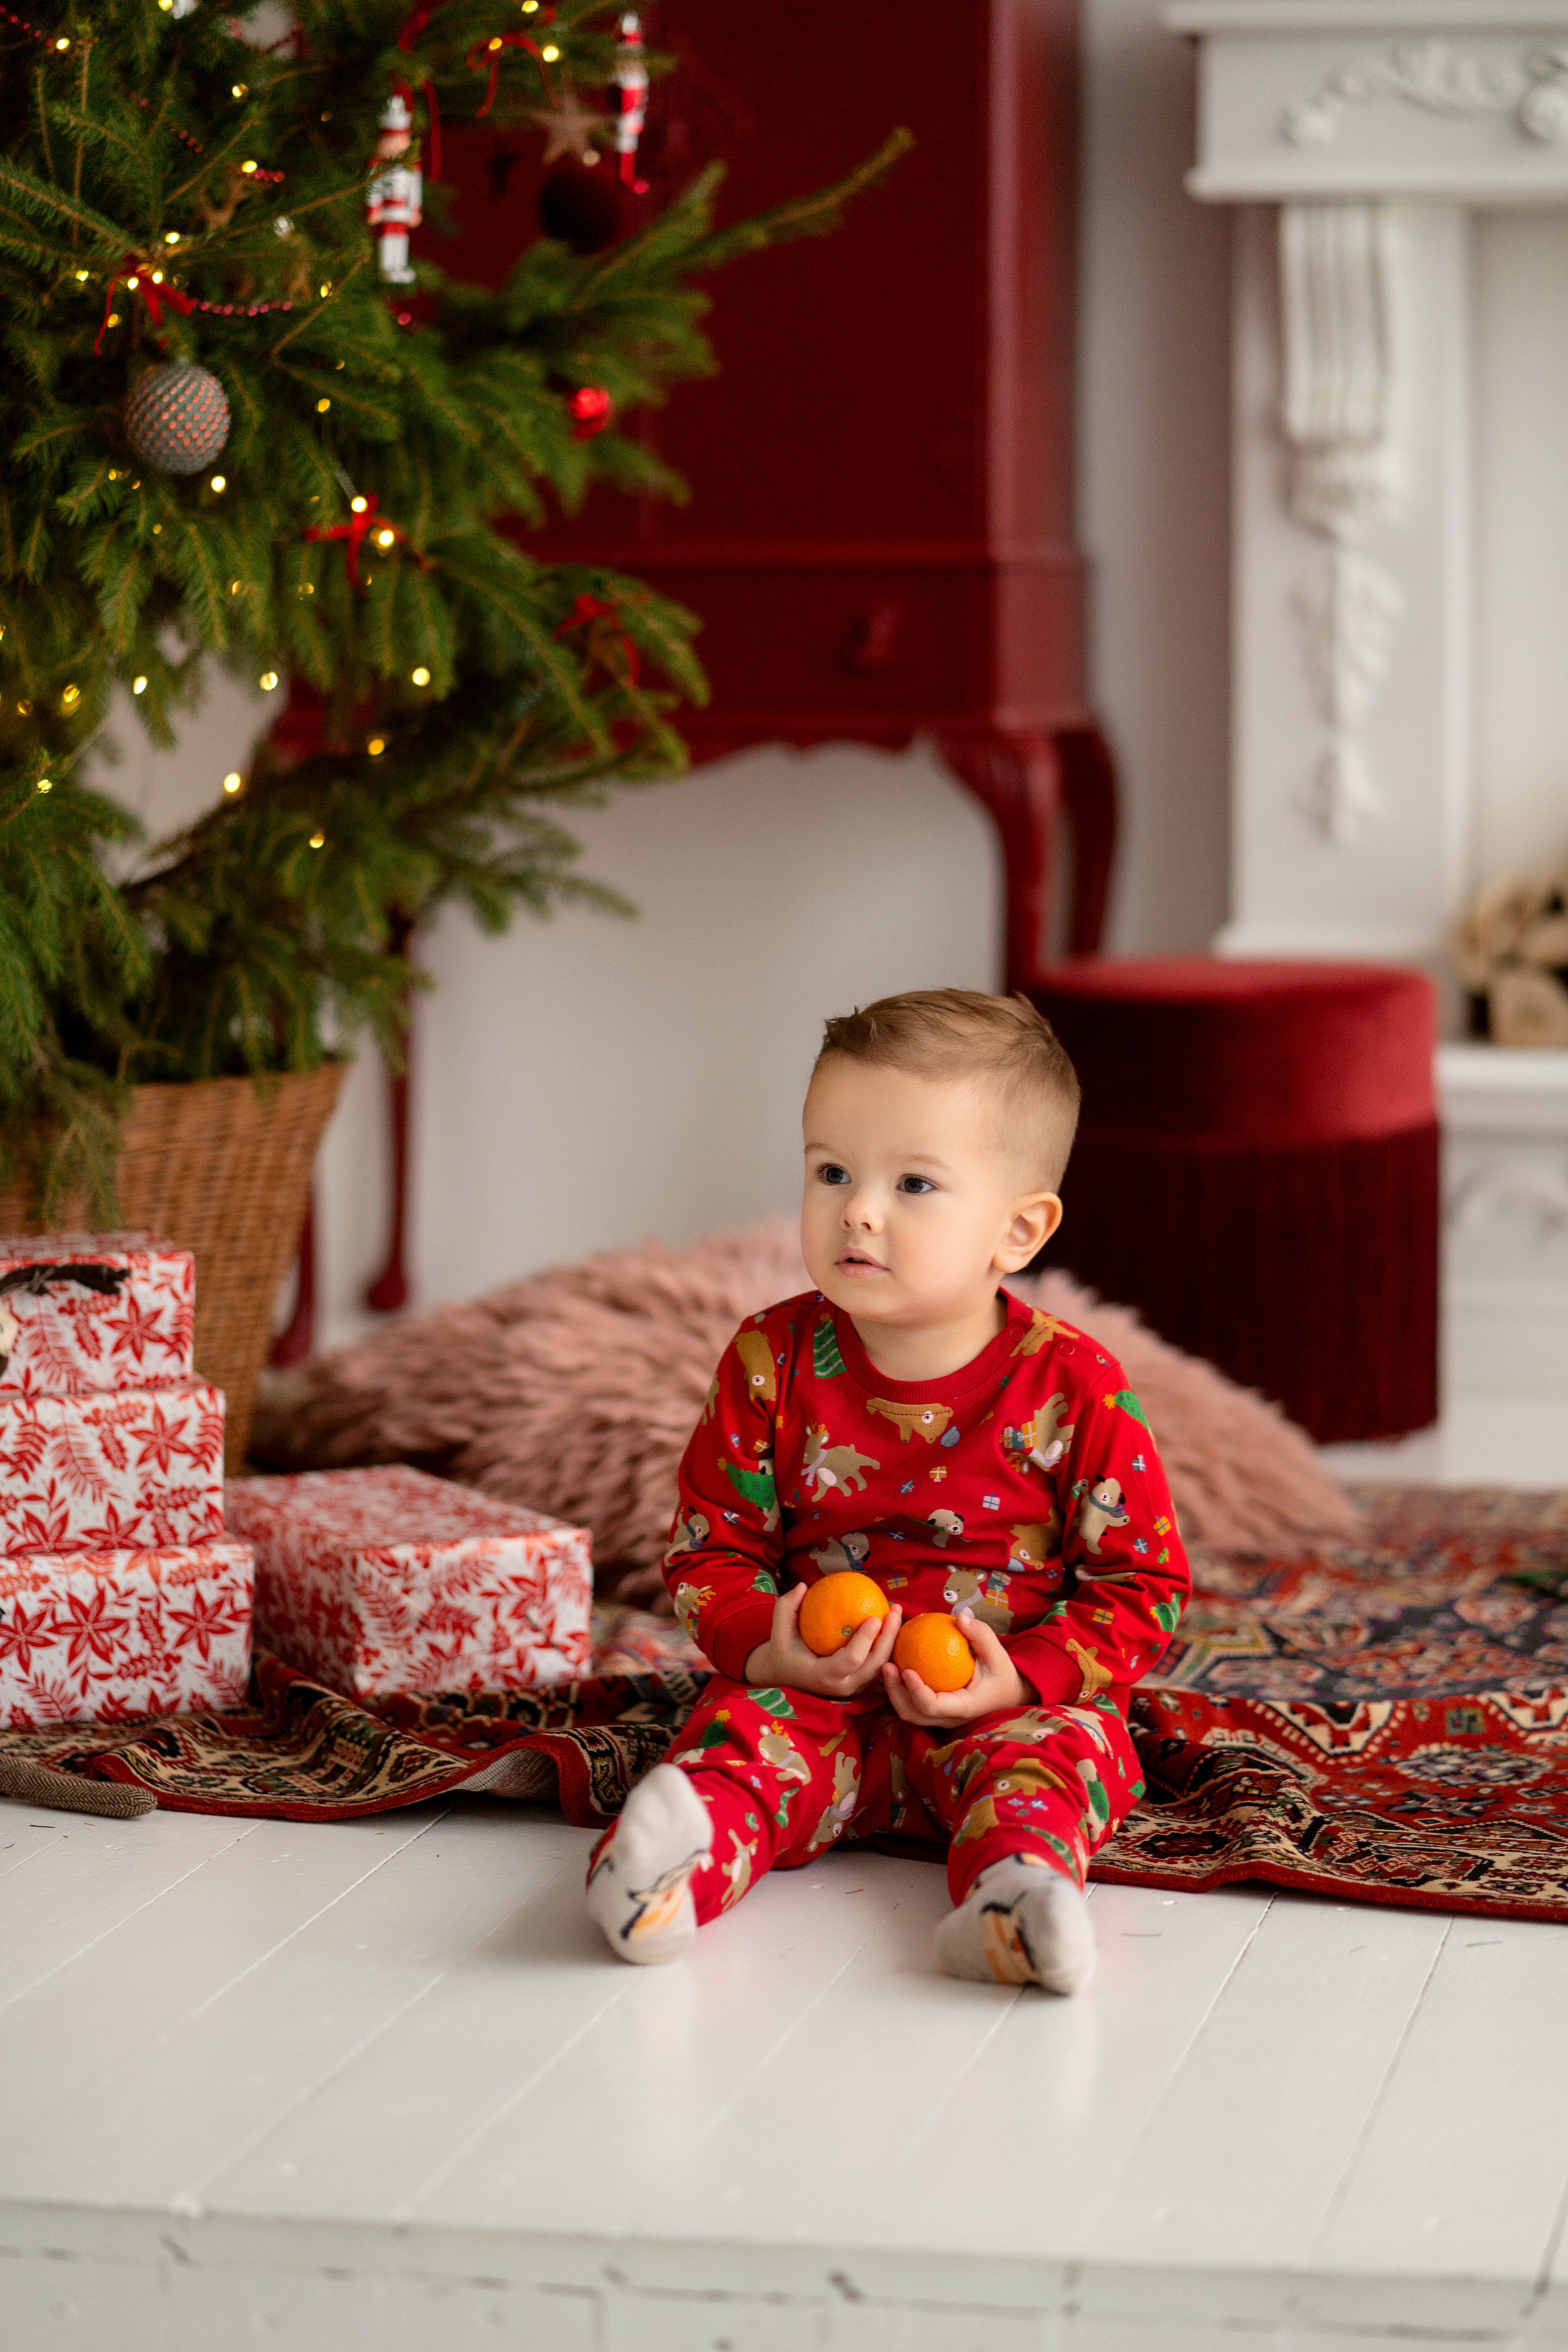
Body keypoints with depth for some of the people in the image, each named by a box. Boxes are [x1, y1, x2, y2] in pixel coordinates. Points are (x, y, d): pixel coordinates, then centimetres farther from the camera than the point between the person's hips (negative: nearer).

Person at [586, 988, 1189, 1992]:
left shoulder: (1072, 1388, -7)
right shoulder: (773, 1362, 0)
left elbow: (1143, 1585, -2)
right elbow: (711, 1549, 6)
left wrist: (1024, 1679, -18)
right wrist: (770, 1647, -16)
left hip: (1012, 1704, -1)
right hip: (819, 1695, 2)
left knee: (1054, 1749, -31)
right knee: (750, 1728, -27)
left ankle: (1017, 1880, -59)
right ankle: (688, 1857, -55)